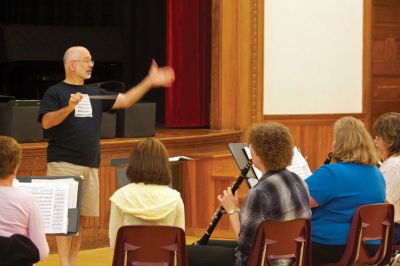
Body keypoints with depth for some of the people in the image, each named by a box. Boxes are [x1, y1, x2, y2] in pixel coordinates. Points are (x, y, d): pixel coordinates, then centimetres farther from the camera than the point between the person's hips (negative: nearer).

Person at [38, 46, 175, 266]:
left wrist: (150, 82, 3)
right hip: (64, 164, -6)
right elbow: (46, 122, -12)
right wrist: (69, 107, -25)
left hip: (90, 165, 6)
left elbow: (125, 100, 12)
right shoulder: (55, 93, -1)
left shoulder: (95, 93, 17)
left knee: (81, 218, 6)